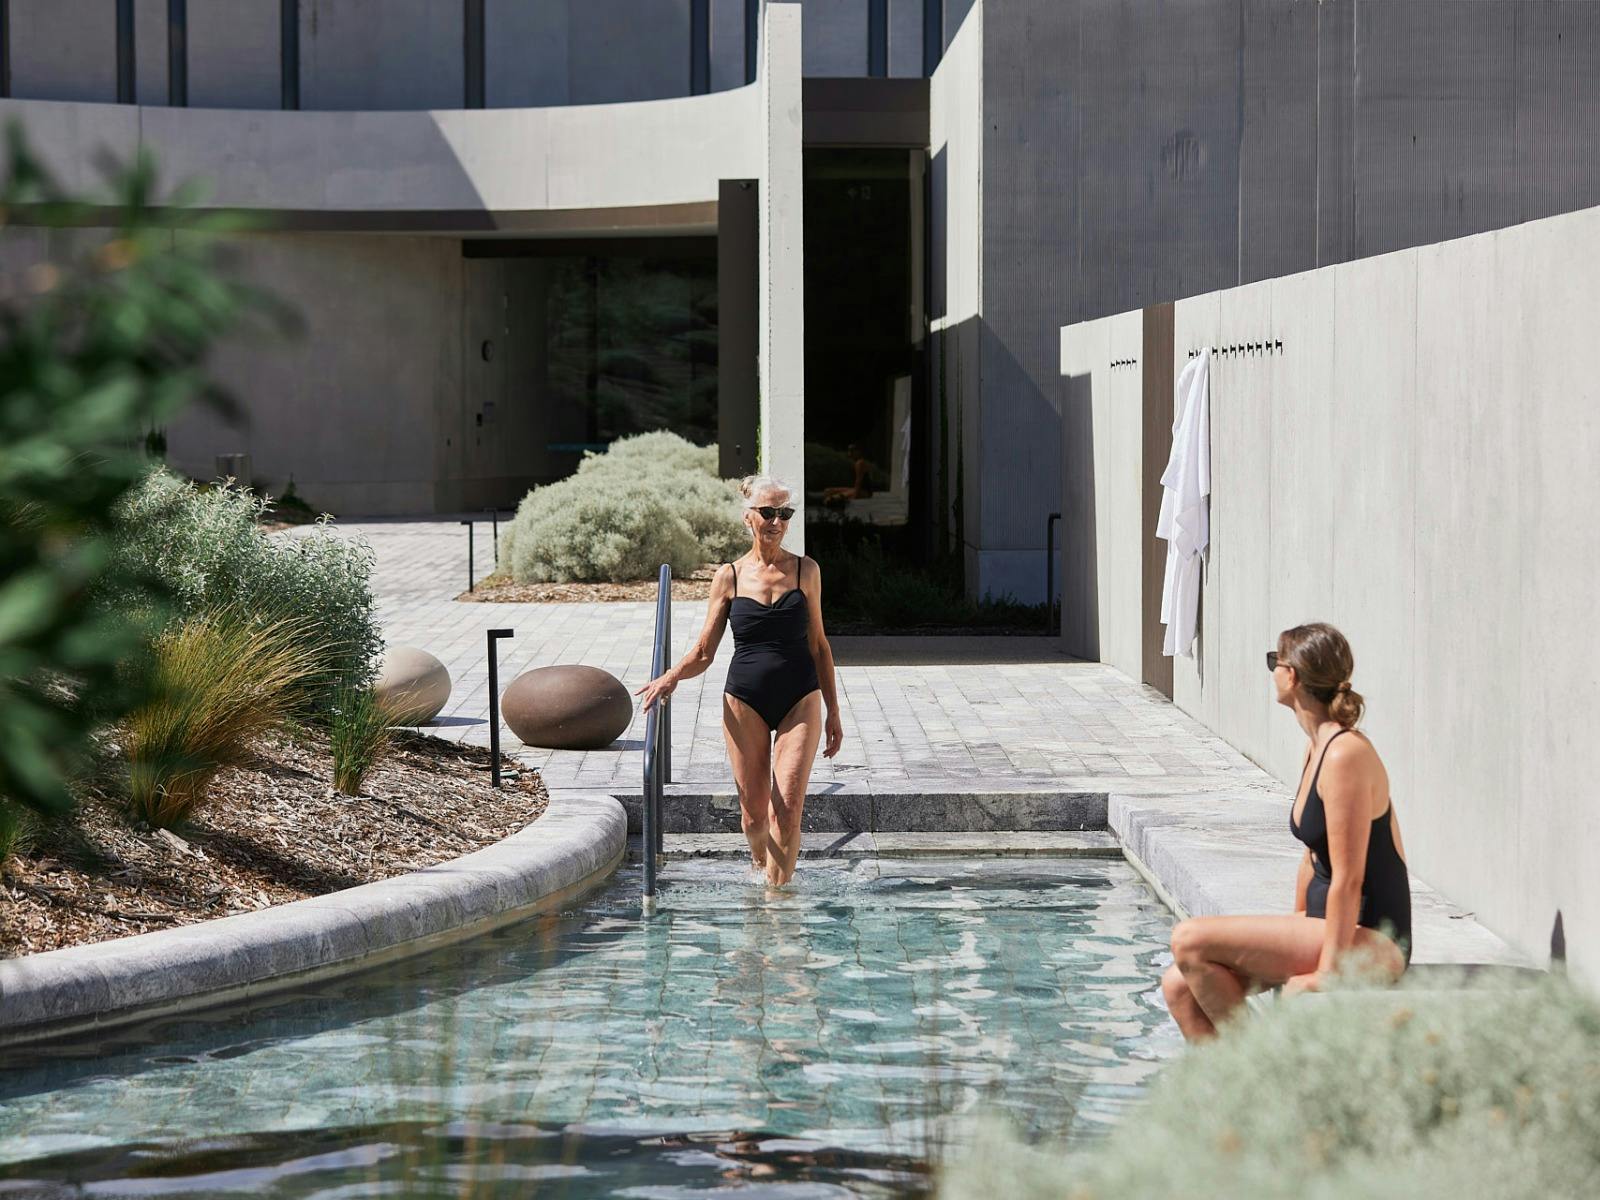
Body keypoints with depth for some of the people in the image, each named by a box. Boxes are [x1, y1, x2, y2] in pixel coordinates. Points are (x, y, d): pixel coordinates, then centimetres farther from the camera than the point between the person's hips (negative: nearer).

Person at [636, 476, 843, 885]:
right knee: (753, 811, 5)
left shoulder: (806, 571, 4)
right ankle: (760, 867, 33)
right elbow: (703, 652, 3)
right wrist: (671, 677, -17)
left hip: (799, 701, 0)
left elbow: (818, 645, 11)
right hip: (745, 703, 0)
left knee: (787, 808, -12)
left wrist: (833, 712, 11)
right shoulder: (729, 576, 2)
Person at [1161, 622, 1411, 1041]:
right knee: (1179, 986, -1)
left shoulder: (1346, 755, -19)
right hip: (1328, 926, 10)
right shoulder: (1317, 748, 11)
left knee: (1189, 940, -18)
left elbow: (1348, 879, -21)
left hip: (1369, 943, -10)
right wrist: (1294, 933, 19)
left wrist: (1324, 977, -20)